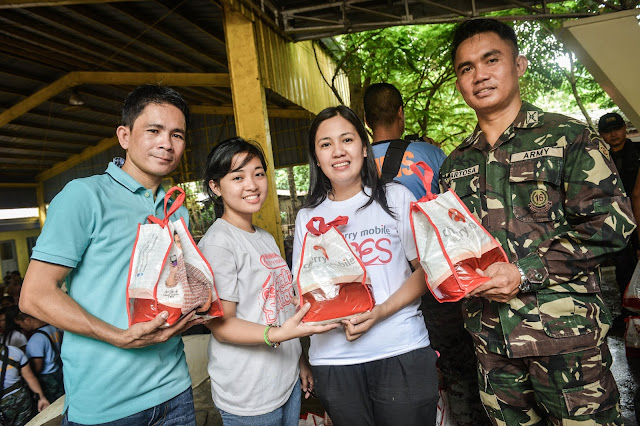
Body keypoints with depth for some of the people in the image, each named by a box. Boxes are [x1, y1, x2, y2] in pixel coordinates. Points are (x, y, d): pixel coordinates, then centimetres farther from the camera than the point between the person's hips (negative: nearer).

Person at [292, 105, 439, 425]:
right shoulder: (307, 217, 7)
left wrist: (381, 311, -15)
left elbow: (425, 269, 0)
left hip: (401, 352, -1)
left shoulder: (396, 198, 1)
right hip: (333, 359, 2)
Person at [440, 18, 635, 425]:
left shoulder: (566, 137, -3)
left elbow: (612, 221, -11)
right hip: (491, 339, 4)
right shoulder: (455, 164, 11)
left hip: (564, 330, -4)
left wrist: (525, 274, -17)